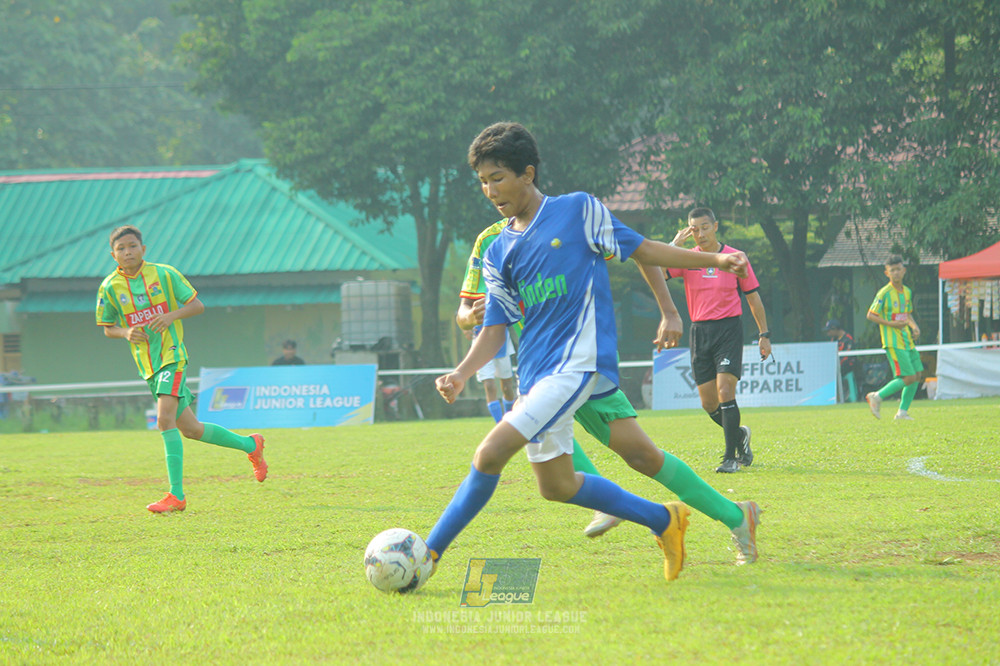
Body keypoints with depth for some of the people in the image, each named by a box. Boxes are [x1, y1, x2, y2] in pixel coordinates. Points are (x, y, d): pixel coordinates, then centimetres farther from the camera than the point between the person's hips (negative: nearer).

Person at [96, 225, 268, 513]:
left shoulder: (165, 274, -3)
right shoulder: (110, 287, 2)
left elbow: (197, 305, 3)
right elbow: (108, 329, 12)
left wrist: (172, 316, -15)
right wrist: (126, 333, -10)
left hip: (171, 355, -4)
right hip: (147, 365, 4)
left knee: (165, 419, -22)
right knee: (190, 430, 10)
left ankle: (176, 495, -20)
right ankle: (249, 444, 33)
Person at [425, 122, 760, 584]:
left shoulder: (578, 211, 0)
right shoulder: (498, 253, 13)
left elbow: (642, 250, 8)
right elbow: (495, 329, 12)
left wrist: (716, 261, 4)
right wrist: (462, 373, -5)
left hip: (578, 363, -7)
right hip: (535, 372, 7)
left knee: (490, 455, -19)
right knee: (556, 486, 9)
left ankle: (429, 552, -12)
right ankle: (664, 520, 26)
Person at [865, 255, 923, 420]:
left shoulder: (907, 292, 12)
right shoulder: (884, 293, -10)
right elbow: (871, 315, -9)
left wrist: (914, 326, 6)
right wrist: (891, 324, -18)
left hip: (907, 341, 8)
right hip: (893, 343, -8)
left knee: (917, 375, 4)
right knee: (908, 377, -12)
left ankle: (903, 411, 13)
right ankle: (877, 397, 1)